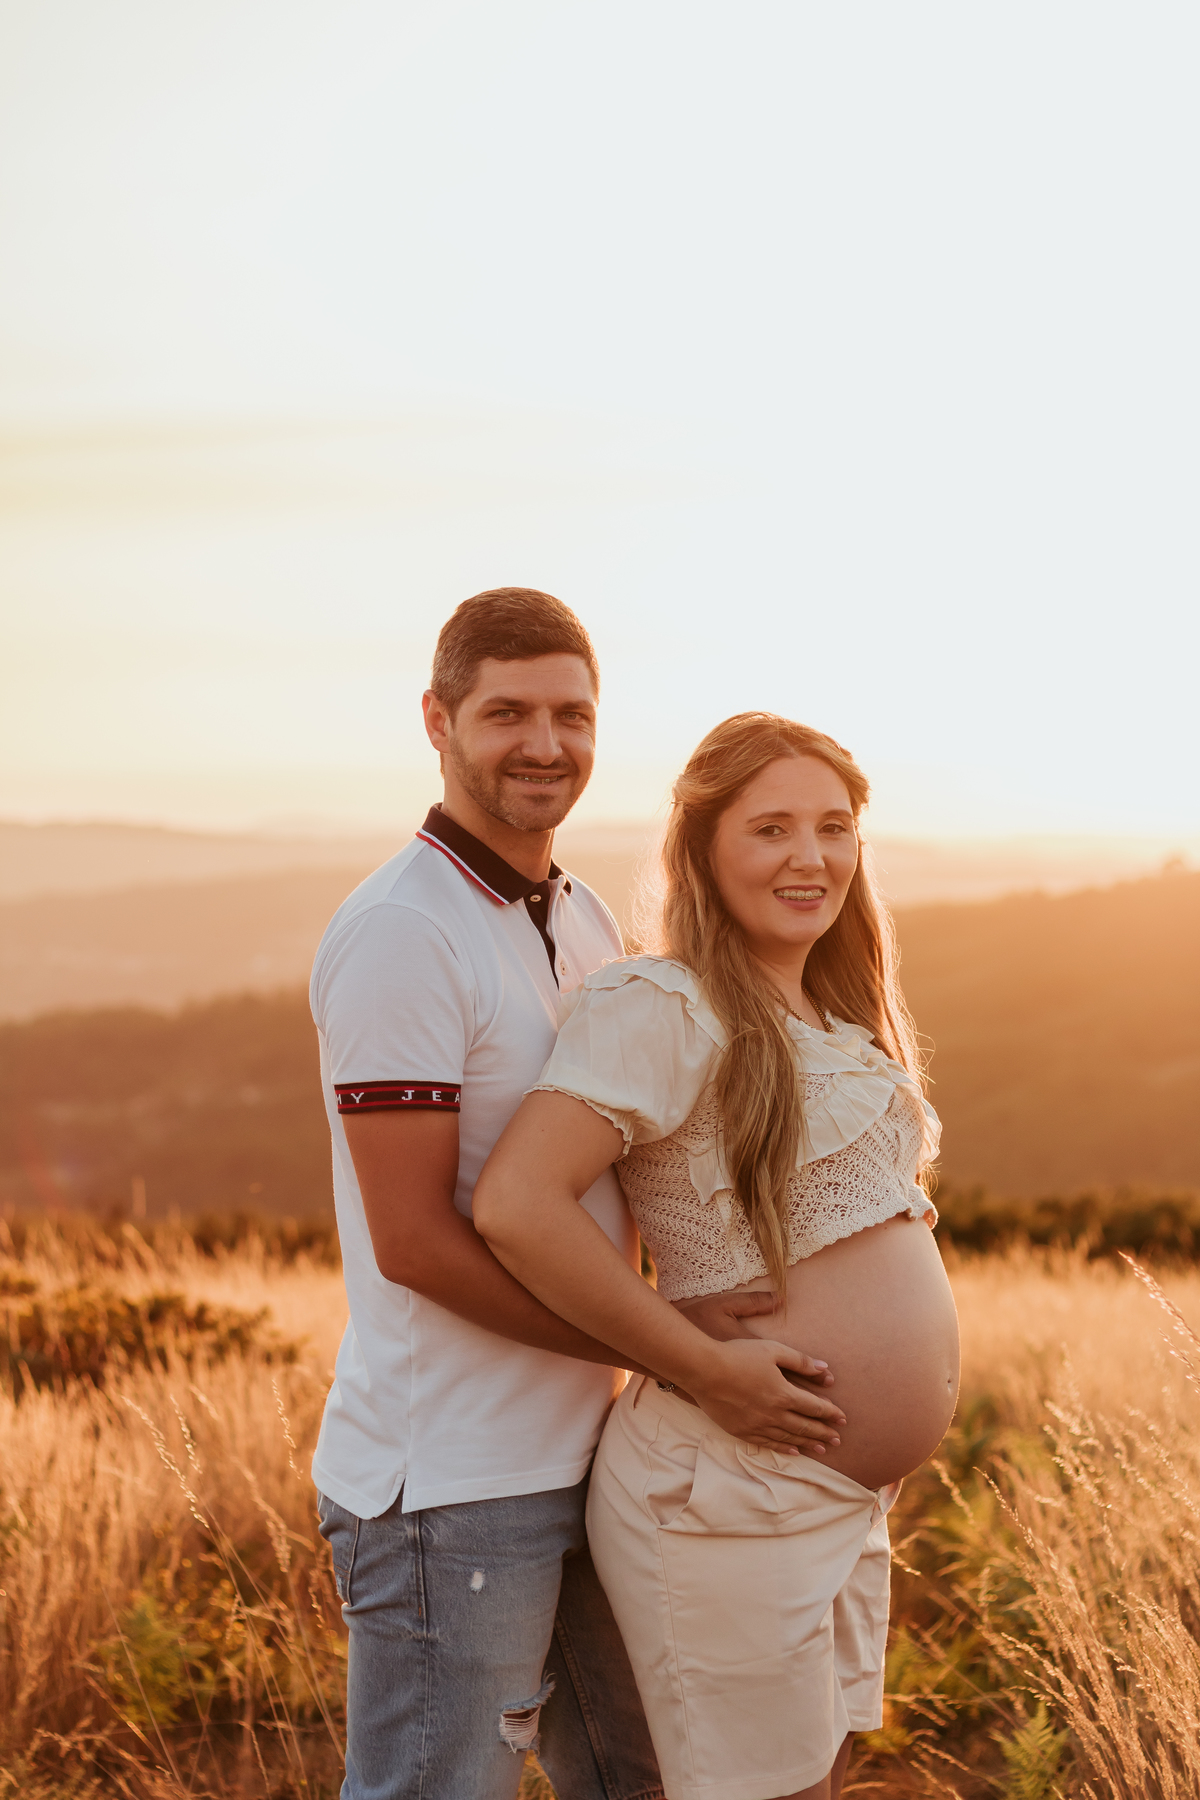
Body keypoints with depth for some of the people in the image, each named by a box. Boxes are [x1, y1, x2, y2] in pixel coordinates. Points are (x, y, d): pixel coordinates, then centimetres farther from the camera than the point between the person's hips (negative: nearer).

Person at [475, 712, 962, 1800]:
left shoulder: (829, 1019, 12)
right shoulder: (662, 1006, -15)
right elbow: (515, 1204, -27)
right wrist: (706, 1371, -21)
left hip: (845, 1502, 9)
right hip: (729, 1500, -9)